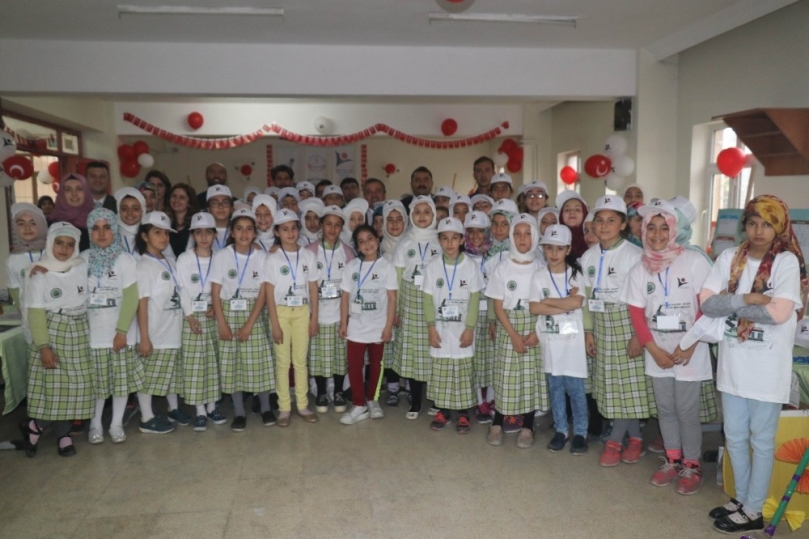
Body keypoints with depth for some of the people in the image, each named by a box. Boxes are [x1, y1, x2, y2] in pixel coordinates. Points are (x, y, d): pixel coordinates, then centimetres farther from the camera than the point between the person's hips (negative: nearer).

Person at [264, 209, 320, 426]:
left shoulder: (308, 256, 2)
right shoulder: (273, 259, -4)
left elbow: (313, 289, 4)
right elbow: (269, 294, -6)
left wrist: (314, 317, 0)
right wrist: (275, 324, -10)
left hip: (302, 312, 2)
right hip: (281, 312, -1)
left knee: (301, 360, 7)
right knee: (283, 361, 4)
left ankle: (302, 405, 17)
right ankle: (284, 408, 13)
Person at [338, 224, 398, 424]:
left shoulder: (386, 267, -4)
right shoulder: (352, 266, 3)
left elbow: (392, 298, -6)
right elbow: (345, 296, 3)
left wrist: (388, 326, -10)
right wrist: (343, 323, -1)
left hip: (378, 326, -1)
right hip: (356, 326, 1)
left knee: (375, 365, 12)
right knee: (354, 365, -2)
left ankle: (372, 400, 28)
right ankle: (359, 405, 8)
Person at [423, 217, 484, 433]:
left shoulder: (471, 265, -3)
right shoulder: (433, 265, 0)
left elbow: (474, 299, -4)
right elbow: (428, 298, 0)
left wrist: (470, 328, -9)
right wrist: (431, 327, -6)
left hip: (462, 329, -1)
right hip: (440, 329, 1)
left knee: (464, 371, 4)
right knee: (440, 371, 7)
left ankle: (463, 413, 19)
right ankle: (443, 410, 23)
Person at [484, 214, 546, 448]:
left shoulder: (541, 269, 1)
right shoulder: (502, 269, -1)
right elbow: (498, 306, -3)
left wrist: (536, 332, -12)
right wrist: (514, 334, -12)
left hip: (535, 329, 1)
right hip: (508, 328, -1)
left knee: (532, 376, 2)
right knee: (506, 376, 1)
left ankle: (527, 427, 14)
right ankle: (497, 424, 14)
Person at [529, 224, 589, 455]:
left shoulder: (575, 274, -2)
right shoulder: (539, 276, 0)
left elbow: (577, 302, -17)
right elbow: (534, 308, -9)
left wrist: (548, 301, -10)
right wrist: (564, 305, -14)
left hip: (572, 339, -2)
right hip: (550, 339, 2)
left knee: (575, 387, 2)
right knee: (555, 387, 11)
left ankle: (580, 432, 17)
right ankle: (560, 430, 24)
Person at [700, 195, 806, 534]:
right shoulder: (729, 258, 2)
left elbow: (779, 313, -21)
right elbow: (707, 303, -5)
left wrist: (730, 304, -11)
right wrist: (747, 299, -18)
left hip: (768, 366, -4)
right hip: (733, 362, 4)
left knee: (762, 440, 10)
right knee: (735, 437, 16)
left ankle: (753, 510, 23)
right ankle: (742, 498, 34)